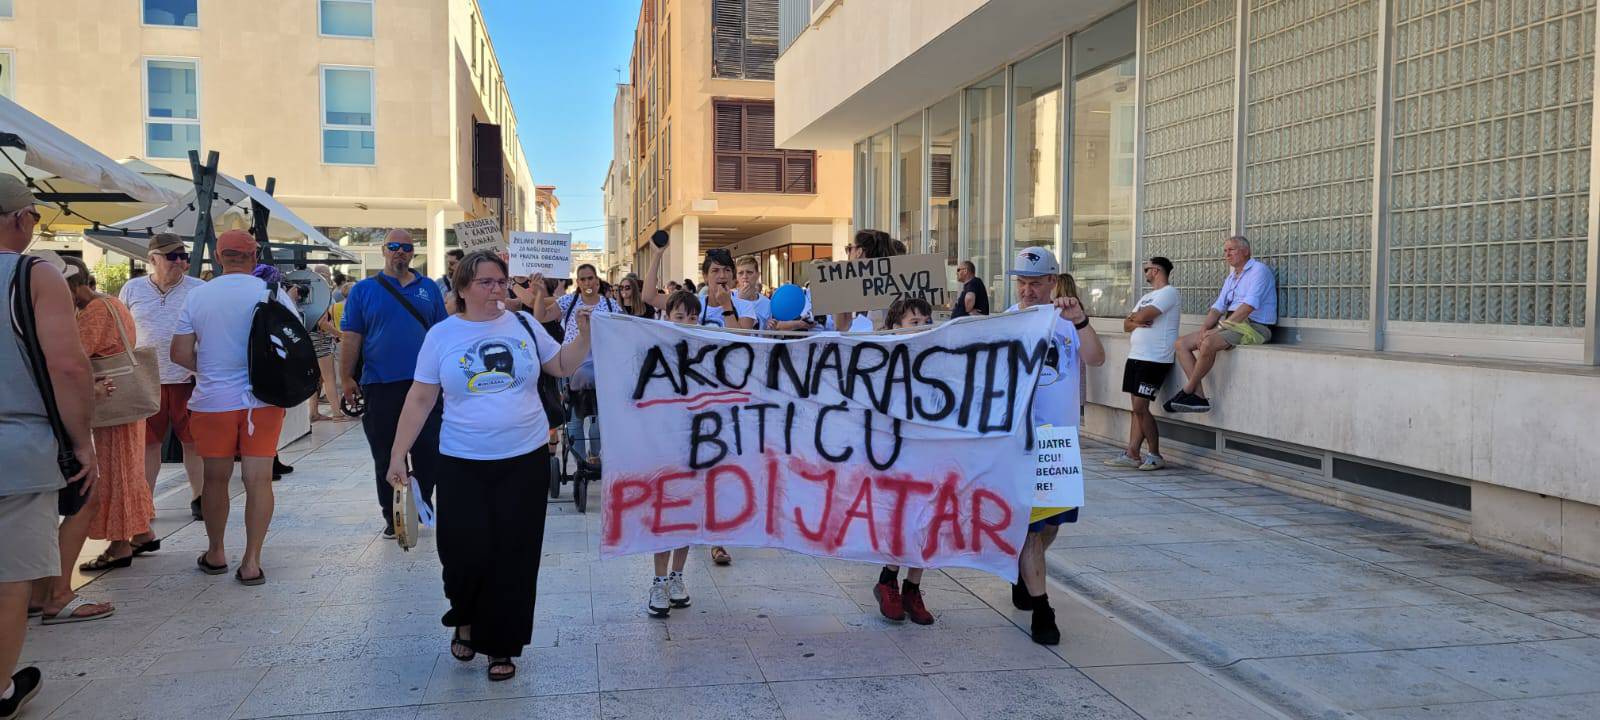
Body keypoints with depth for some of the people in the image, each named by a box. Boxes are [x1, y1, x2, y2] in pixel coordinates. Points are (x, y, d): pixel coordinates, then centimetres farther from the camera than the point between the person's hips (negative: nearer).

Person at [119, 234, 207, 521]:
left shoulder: (199, 289, 1)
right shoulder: (132, 289, 6)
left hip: (189, 379, -1)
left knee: (194, 442, 4)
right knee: (148, 443, 9)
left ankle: (198, 498, 16)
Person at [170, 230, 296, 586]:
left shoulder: (198, 295, -1)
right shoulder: (273, 293, -5)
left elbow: (180, 353, 0)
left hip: (213, 401, 1)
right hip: (263, 400, -1)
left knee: (215, 479, 15)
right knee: (259, 479, 1)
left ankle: (216, 553, 28)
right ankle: (252, 561, 0)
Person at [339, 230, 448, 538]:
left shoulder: (429, 288, 9)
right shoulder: (363, 290, 4)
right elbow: (351, 338, 2)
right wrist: (347, 379, -3)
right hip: (380, 385, -1)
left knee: (429, 451, 5)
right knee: (385, 457, 7)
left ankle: (424, 506, 25)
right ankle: (392, 517, 18)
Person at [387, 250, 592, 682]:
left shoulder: (523, 325, 3)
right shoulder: (442, 334, -1)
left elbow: (563, 367, 11)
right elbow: (419, 400, 1)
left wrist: (585, 335, -6)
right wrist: (398, 455, -1)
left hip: (525, 460, 1)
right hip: (463, 464, -1)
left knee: (513, 557, 4)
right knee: (466, 552, -4)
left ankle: (501, 646, 20)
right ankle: (466, 620, 28)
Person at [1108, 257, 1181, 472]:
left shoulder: (1169, 292, -7)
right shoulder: (1147, 297, 23)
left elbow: (1142, 316, -18)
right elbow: (1126, 325, 15)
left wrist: (1134, 317, 4)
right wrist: (1136, 322, -7)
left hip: (1154, 360, -9)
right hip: (1136, 356, 9)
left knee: (1140, 407, -11)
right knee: (1137, 408, 6)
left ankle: (1155, 455, -1)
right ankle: (1132, 454, 5)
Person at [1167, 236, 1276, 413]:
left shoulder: (1259, 270, -6)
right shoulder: (1231, 278, 23)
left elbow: (1248, 307, -18)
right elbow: (1218, 308, 15)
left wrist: (1221, 328, -19)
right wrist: (1204, 329, -5)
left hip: (1253, 327, -9)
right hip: (1229, 324, 9)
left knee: (1208, 343, -34)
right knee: (1181, 344, -5)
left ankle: (1187, 391, -17)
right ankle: (1198, 396, -16)